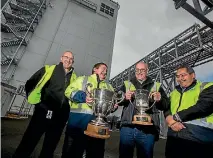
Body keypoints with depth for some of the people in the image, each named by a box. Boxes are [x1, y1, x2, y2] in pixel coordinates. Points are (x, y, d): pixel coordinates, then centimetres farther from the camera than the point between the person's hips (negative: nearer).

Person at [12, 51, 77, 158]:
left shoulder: (74, 77, 10)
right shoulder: (49, 69, 5)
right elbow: (30, 84, 9)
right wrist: (33, 99, 4)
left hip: (60, 116, 3)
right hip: (44, 111, -2)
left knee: (49, 147, 15)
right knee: (28, 143, 3)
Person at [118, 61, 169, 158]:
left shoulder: (156, 86, 12)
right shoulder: (127, 84, 12)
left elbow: (165, 105, 7)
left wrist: (159, 99, -14)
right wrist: (125, 97, -16)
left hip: (147, 129, 0)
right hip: (127, 126, 1)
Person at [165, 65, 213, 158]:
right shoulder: (174, 93, 17)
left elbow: (203, 106, -16)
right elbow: (166, 109, 8)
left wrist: (175, 117, -13)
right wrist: (171, 121, -14)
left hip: (198, 137, -5)